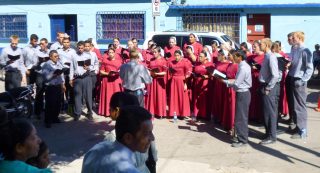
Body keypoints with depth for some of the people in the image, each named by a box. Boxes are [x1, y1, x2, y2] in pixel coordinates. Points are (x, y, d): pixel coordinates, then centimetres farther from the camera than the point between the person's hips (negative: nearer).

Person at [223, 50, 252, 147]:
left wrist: (224, 81, -13)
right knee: (243, 116, 17)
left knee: (240, 117, -3)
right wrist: (232, 80, 4)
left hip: (242, 94, -10)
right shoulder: (245, 66, 10)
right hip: (244, 93, 10)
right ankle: (244, 136, 28)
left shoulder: (243, 68, -20)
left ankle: (242, 140, 3)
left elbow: (236, 84, -21)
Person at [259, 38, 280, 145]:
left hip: (269, 87, -9)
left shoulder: (271, 57, -17)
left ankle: (271, 137, 9)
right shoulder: (266, 56, 11)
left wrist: (268, 88, -18)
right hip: (265, 86, 9)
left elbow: (275, 75, -24)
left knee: (270, 112, -1)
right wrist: (264, 87, 13)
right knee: (266, 111, 17)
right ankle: (268, 132, 30)